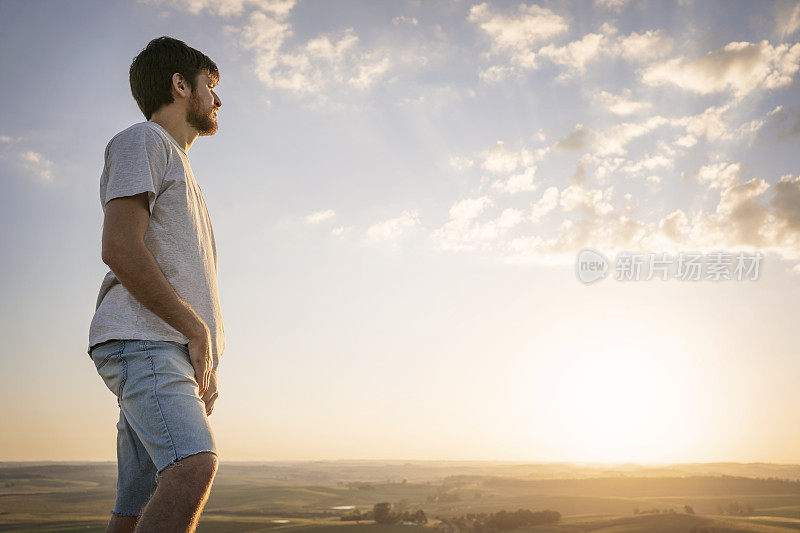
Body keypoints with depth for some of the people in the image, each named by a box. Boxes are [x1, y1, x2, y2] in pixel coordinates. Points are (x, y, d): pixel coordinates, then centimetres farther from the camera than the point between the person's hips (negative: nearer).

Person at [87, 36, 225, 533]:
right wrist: (198, 328, -9)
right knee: (195, 465, -28)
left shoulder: (178, 165, 32)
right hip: (143, 342, -9)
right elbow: (120, 249, -12)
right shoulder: (140, 142, 4)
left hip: (182, 352, 9)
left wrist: (205, 363, 14)